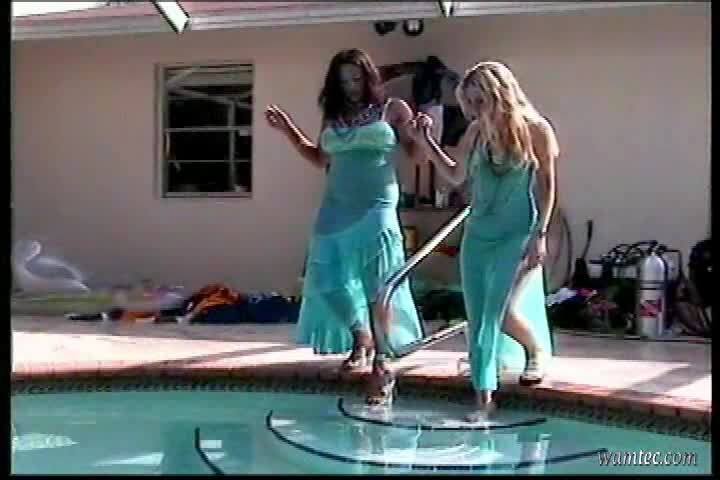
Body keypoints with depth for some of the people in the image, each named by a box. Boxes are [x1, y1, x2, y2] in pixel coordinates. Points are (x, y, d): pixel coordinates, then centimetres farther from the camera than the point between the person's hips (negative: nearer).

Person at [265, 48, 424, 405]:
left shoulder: (393, 109, 3)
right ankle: (361, 335, 14)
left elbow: (416, 154, 3)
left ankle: (382, 363, 2)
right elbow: (320, 159, 24)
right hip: (337, 210, 4)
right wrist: (289, 131, 17)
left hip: (377, 208, -4)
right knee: (330, 276, -5)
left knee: (377, 283, -7)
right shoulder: (332, 116, 14)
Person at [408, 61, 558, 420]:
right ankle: (484, 398, 13)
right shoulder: (476, 132, 2)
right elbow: (456, 176, 16)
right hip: (478, 234, 5)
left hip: (519, 235, -5)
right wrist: (425, 142, 5)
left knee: (503, 312, -14)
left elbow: (547, 185, -5)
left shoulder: (536, 130, -9)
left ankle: (538, 349, 21)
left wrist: (540, 235, -10)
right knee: (479, 318, 3)